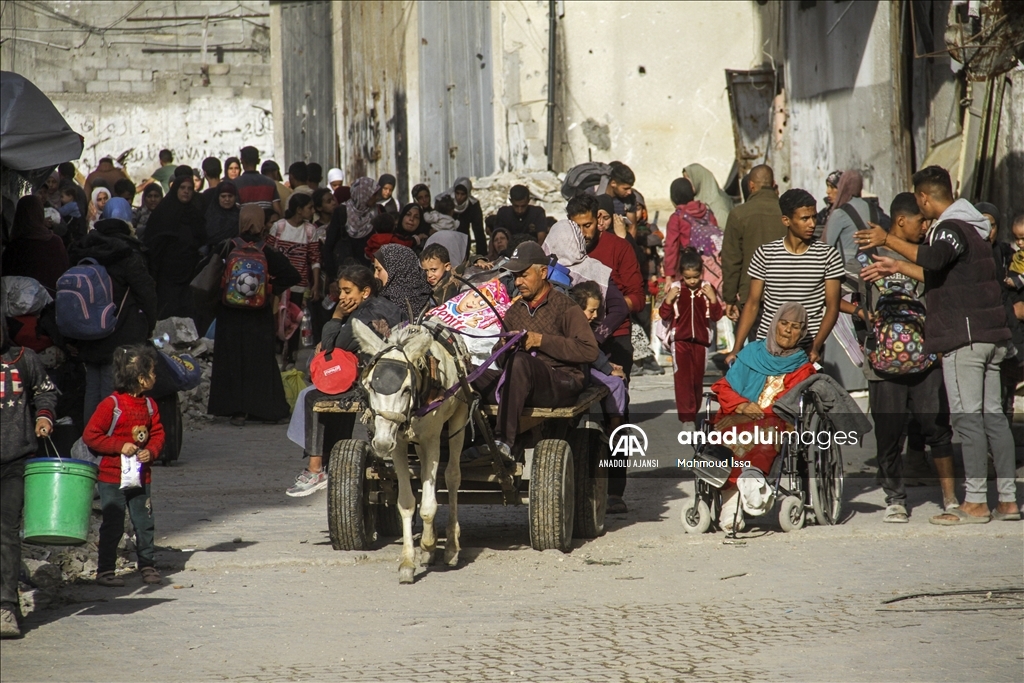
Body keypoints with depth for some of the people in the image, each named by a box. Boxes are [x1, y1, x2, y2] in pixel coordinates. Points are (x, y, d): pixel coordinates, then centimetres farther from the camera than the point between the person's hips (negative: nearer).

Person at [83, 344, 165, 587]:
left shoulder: (149, 406, 6)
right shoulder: (111, 405, -14)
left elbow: (157, 434, 13)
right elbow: (91, 435, -14)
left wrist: (151, 452, -7)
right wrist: (121, 446, -19)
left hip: (140, 477, 6)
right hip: (112, 478, -6)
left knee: (145, 523, 9)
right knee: (113, 526, -2)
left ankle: (147, 565, 20)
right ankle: (105, 570, 6)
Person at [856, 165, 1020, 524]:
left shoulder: (951, 228, -10)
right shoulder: (969, 226, 20)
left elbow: (933, 259, -32)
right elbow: (939, 274, 30)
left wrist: (887, 240, -27)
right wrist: (896, 267, 34)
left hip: (964, 336, -9)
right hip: (990, 335, 9)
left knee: (967, 417, -8)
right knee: (993, 415, 8)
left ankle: (975, 502, -8)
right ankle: (1008, 499, 7)